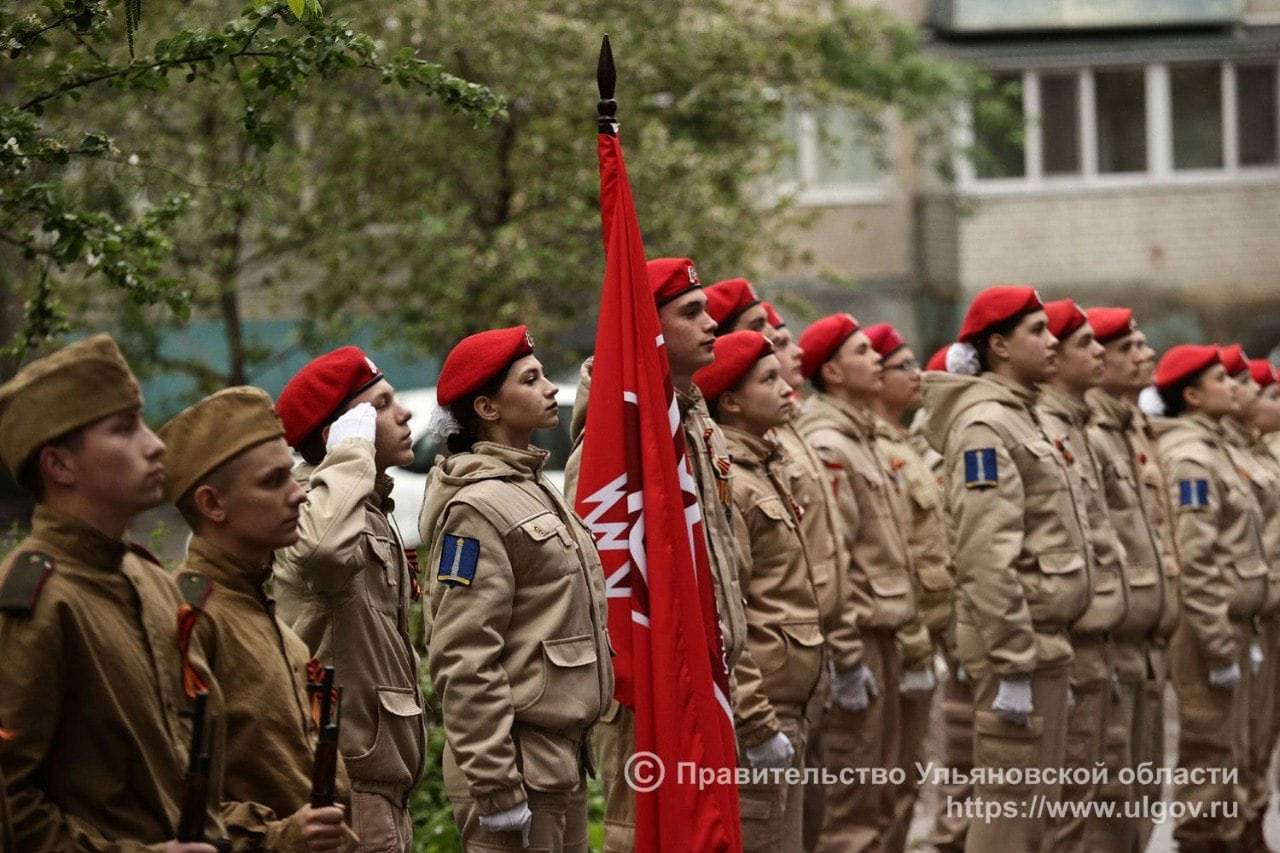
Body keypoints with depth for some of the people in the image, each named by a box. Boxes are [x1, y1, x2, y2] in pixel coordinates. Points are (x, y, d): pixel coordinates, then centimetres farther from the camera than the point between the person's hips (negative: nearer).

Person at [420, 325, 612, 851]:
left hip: (563, 758, 9)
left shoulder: (534, 489, 15)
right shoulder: (477, 509, -14)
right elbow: (465, 662, -20)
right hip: (519, 763, -9)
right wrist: (496, 787, -22)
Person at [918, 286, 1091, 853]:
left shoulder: (1018, 416, 17)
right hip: (1019, 636, -10)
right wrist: (1012, 665, -23)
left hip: (1043, 634, 10)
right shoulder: (984, 424, -14)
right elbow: (987, 558, -21)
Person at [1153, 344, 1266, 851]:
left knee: (1229, 760, 14)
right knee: (1211, 759, -5)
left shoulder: (1209, 448, 16)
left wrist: (1238, 634, 17)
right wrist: (1221, 645, -22)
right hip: (1208, 627, -10)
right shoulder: (1189, 457, -15)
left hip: (1228, 624, 10)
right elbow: (1194, 563, -22)